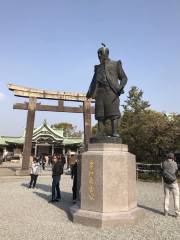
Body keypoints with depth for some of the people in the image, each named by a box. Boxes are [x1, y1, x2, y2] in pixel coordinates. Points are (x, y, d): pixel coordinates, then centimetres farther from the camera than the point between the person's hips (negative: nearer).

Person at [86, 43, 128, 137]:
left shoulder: (116, 64, 15)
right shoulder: (97, 67, 26)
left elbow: (124, 77, 9)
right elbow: (94, 81, 25)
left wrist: (121, 87, -11)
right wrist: (89, 92, 10)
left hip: (112, 91, -3)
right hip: (100, 92, 4)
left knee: (114, 113, -12)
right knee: (100, 114, -2)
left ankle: (114, 132, -12)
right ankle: (100, 134, -2)